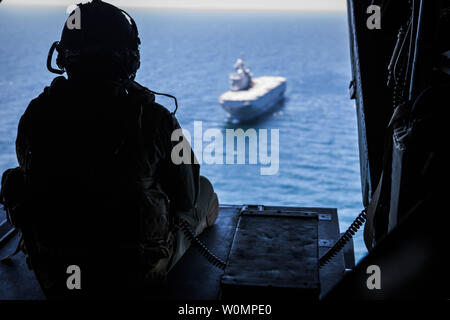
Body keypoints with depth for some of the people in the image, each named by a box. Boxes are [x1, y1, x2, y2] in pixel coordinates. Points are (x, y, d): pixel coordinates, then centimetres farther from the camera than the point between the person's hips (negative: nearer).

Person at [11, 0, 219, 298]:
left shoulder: (35, 115, -11)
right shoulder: (153, 119, -21)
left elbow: (35, 185, 5)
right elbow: (185, 198, -8)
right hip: (141, 270, -3)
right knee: (205, 190, 24)